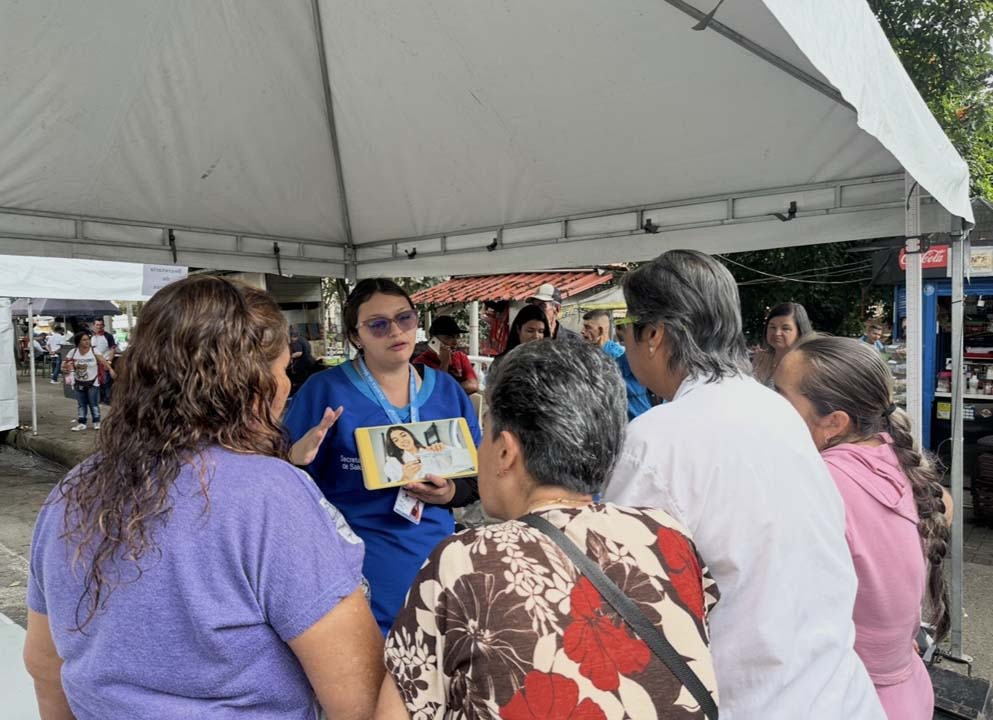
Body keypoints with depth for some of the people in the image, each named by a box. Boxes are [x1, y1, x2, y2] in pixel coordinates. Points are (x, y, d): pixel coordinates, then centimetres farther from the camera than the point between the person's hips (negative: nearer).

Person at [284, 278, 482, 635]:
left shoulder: (447, 390, 4)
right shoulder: (324, 390, -9)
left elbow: (477, 475, 8)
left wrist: (450, 493, -12)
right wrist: (297, 463, -29)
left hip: (433, 565, 4)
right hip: (353, 572, -4)